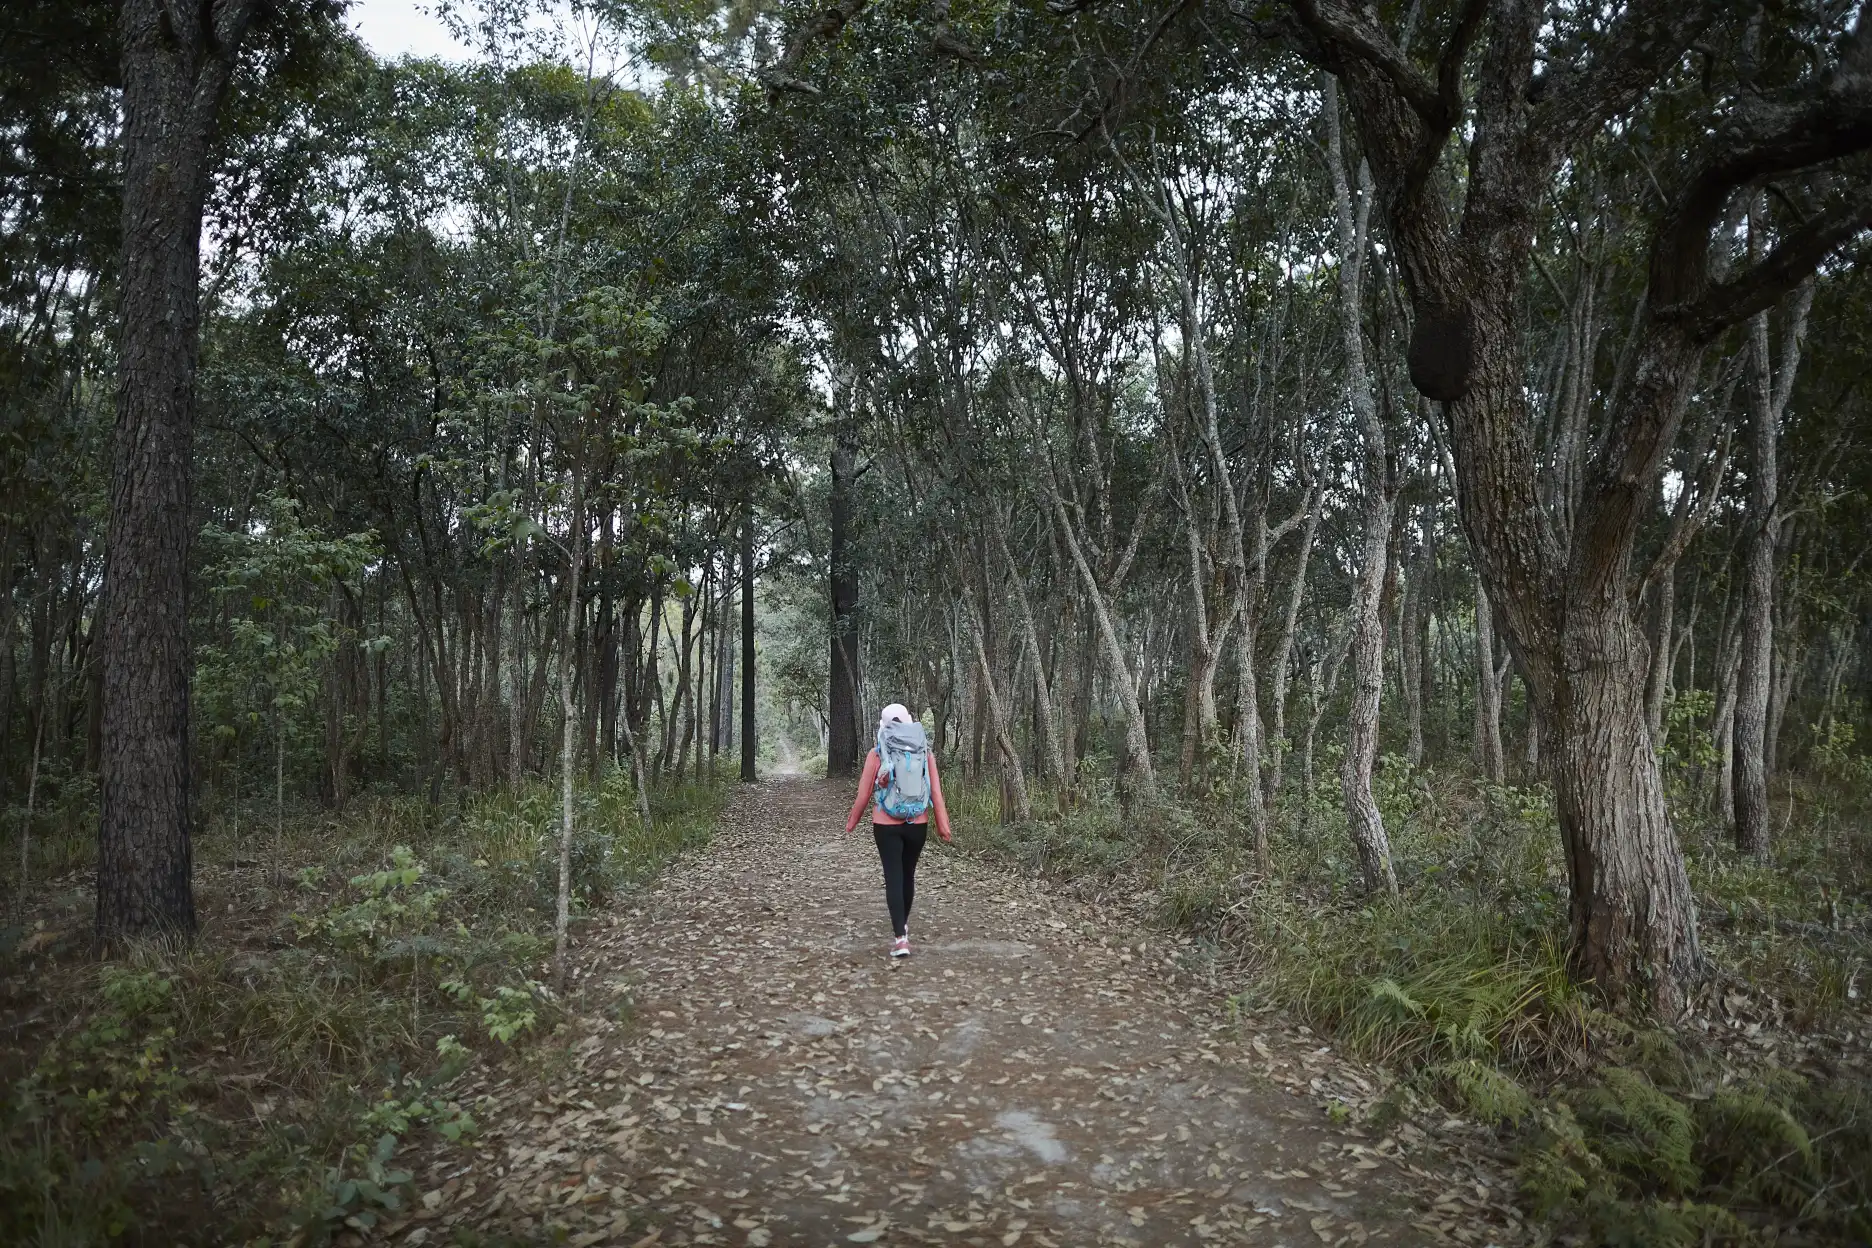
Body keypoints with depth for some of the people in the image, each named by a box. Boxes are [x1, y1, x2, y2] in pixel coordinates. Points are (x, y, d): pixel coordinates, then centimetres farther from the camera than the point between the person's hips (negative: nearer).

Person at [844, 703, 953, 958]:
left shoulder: (877, 754, -7)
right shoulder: (925, 751, -1)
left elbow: (864, 794, -2)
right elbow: (936, 792, -2)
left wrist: (852, 821, 13)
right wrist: (943, 825, 3)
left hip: (886, 826, -3)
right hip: (917, 825, 3)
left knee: (893, 878, -1)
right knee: (908, 875, 19)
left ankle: (900, 938, -10)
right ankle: (902, 925, 37)